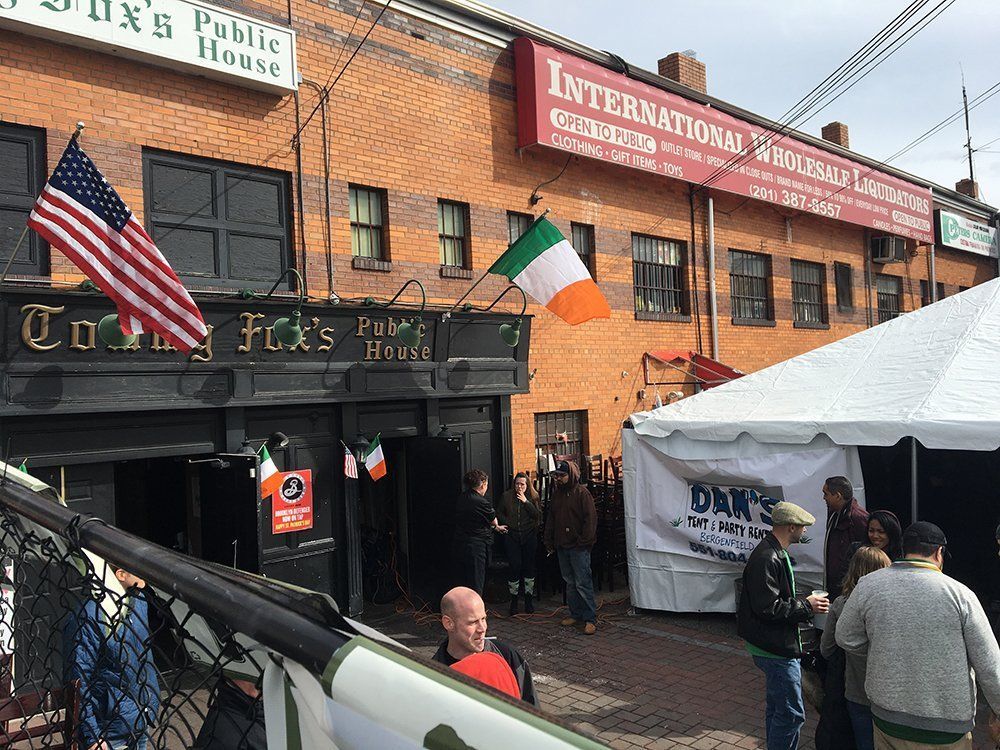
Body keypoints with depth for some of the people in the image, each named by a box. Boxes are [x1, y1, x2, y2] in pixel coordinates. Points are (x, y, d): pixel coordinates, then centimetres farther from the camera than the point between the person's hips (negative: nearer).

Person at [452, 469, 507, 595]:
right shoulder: (481, 502, -19)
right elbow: (493, 521, 0)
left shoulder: (462, 498, 6)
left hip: (458, 546, 8)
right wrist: (497, 527, 24)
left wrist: (496, 527, 26)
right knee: (475, 586, 2)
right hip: (474, 548, -7)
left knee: (463, 582, 16)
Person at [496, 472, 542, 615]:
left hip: (529, 537, 1)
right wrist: (507, 523, -4)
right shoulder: (506, 496, 3)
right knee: (514, 566, -5)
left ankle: (529, 598, 18)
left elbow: (538, 515, -8)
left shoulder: (533, 497, 3)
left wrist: (526, 501, -15)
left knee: (529, 566, 5)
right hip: (512, 537, -1)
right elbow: (499, 513, 10)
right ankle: (513, 599, 8)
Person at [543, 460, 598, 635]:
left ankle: (590, 619, 0)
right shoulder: (556, 493, 12)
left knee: (583, 583, -6)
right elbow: (551, 520, 18)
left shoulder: (582, 493, -8)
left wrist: (584, 541, -16)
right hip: (562, 546, 7)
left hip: (578, 547, -7)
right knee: (570, 582, 13)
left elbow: (590, 519, -12)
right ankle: (576, 614, 22)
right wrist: (549, 541, 12)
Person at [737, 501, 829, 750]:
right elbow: (768, 608, -26)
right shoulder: (767, 559, -23)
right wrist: (806, 606, -16)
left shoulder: (775, 553, 11)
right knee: (791, 713, -4)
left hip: (778, 646, 11)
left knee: (777, 708, 21)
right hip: (777, 648, -11)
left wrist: (805, 602, 7)